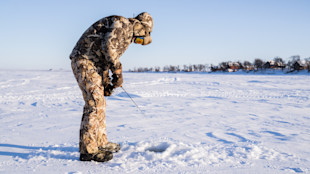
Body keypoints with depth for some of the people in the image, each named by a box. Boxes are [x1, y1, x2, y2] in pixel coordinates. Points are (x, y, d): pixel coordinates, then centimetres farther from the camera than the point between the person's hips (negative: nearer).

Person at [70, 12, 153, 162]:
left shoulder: (126, 36, 23)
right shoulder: (123, 24, -7)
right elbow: (108, 46, -24)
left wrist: (107, 84, 12)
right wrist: (117, 71, -19)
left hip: (93, 65, 11)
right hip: (84, 61, -11)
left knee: (98, 104, 15)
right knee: (95, 104, -13)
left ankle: (101, 143, 27)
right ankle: (88, 150, -8)